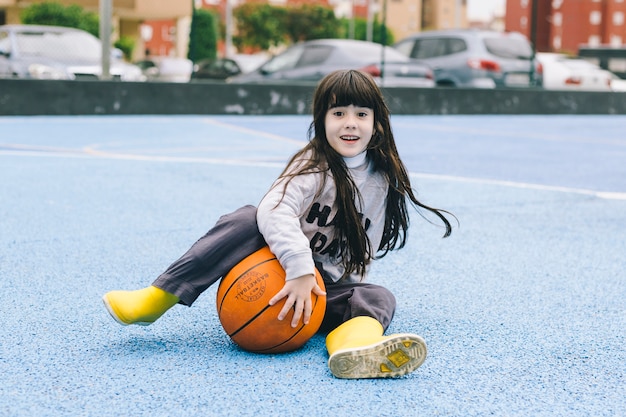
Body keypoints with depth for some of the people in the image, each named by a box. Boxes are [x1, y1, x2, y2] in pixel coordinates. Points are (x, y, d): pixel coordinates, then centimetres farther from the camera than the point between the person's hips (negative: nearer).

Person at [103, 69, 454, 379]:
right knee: (247, 220, -30)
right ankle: (158, 298, -34)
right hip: (279, 270, -3)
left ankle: (355, 346, -64)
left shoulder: (384, 181, 2)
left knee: (380, 299, -25)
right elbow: (275, 211, -29)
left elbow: (365, 251, 5)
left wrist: (325, 280, -13)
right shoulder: (314, 164, -10)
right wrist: (300, 270, -42)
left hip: (328, 285, 3)